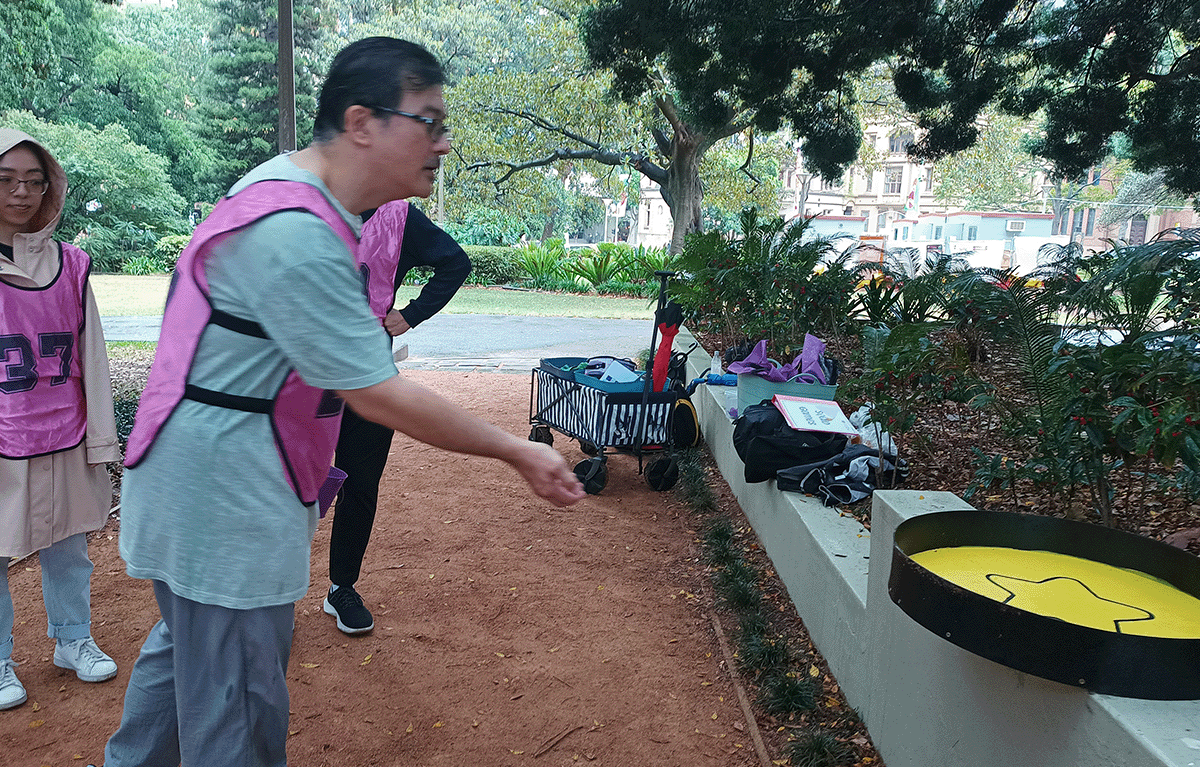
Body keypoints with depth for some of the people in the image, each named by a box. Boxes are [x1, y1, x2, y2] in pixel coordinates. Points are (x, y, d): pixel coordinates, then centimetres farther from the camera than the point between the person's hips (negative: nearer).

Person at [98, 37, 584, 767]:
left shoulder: (288, 183, 5)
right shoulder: (296, 236, -28)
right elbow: (381, 397, -26)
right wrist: (519, 453, -19)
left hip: (218, 479, 10)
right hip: (222, 494, -10)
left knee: (186, 645, 26)